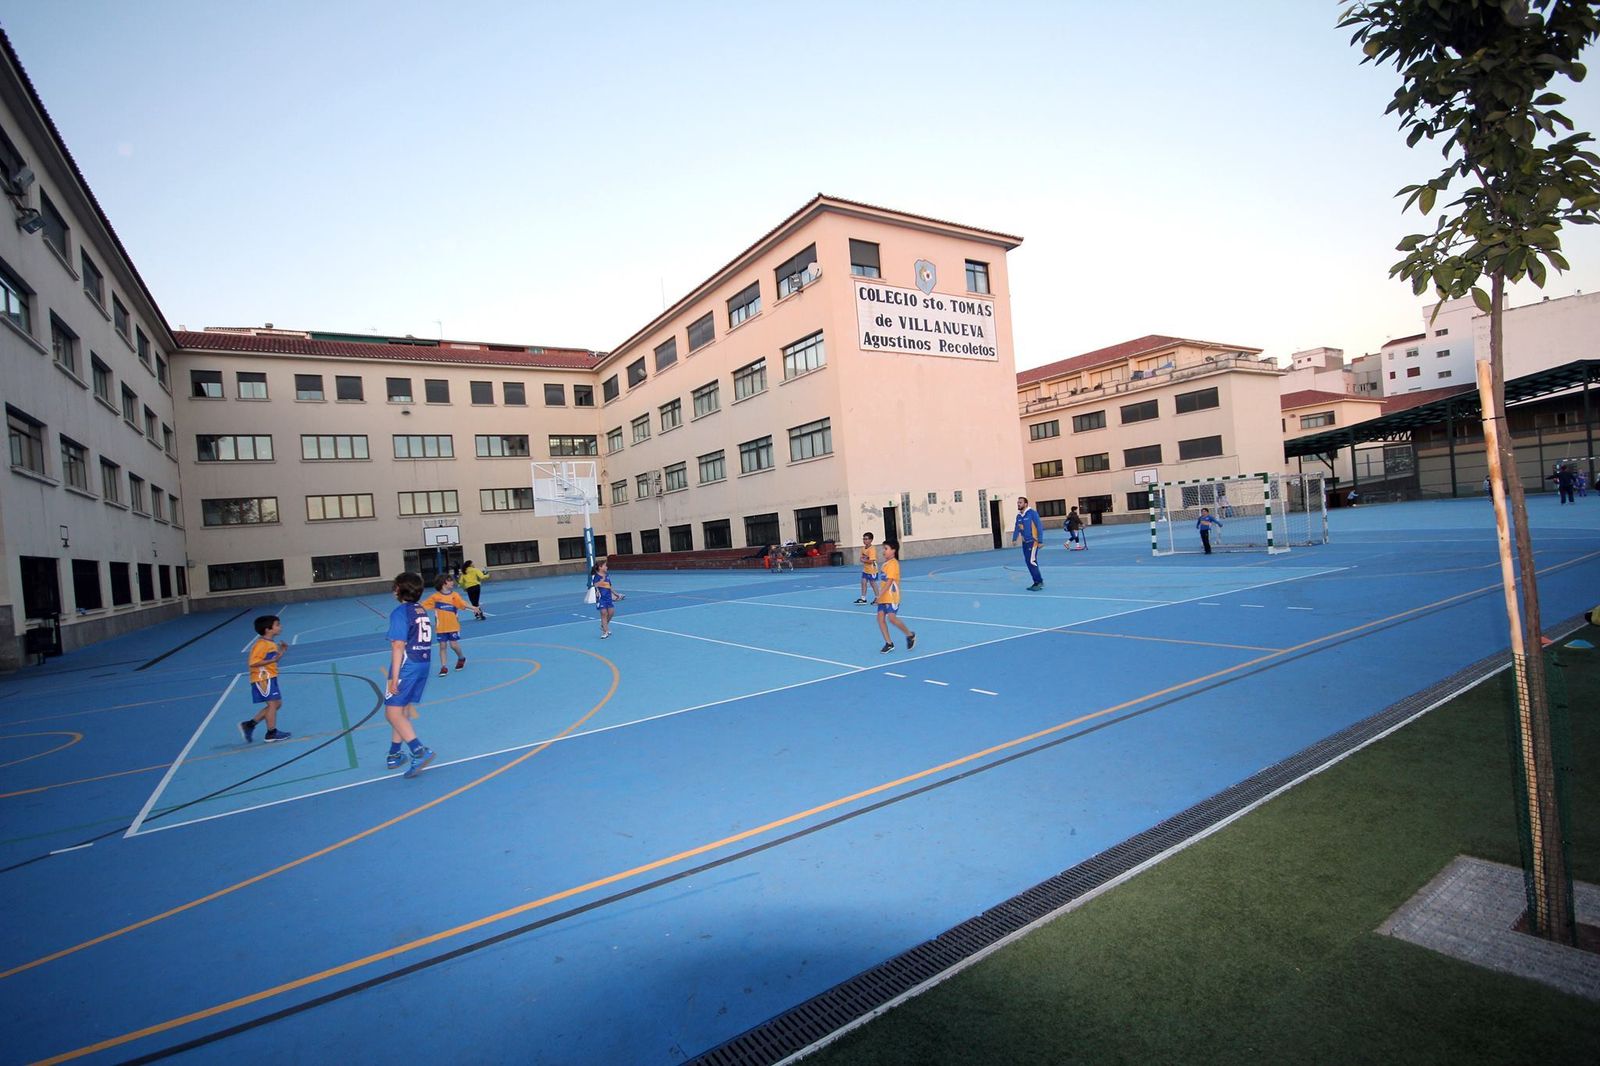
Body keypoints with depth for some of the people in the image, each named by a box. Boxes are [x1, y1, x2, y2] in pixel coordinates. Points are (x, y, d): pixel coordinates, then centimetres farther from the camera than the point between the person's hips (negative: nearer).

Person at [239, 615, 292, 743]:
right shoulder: (261, 644, -16)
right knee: (273, 703, -8)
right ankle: (271, 733, 0)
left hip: (270, 678, 10)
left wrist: (281, 652, 10)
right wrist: (273, 660, -26)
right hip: (262, 678, -10)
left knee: (276, 703, 13)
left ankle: (249, 724, 21)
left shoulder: (272, 643, 14)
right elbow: (253, 662, -23)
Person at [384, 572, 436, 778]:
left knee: (393, 713, -7)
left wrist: (394, 678, -17)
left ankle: (419, 751, -19)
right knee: (402, 711, 17)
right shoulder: (422, 611, 12)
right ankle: (394, 755, 25)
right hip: (424, 664, 8)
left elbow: (398, 646, -17)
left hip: (407, 666, -8)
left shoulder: (400, 612, -11)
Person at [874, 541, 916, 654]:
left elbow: (889, 581, -19)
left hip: (892, 597, -9)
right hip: (883, 598, 9)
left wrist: (880, 594, -22)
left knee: (892, 618, -15)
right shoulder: (885, 563, 15)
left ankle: (910, 635, 7)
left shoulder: (893, 563, -13)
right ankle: (889, 643, 6)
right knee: (880, 618, -1)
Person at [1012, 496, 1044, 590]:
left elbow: (1039, 527, -13)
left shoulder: (1032, 513, -11)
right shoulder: (1019, 516, 10)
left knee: (1031, 561, -14)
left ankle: (1039, 582, -4)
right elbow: (1016, 528, 13)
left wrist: (1040, 541, -16)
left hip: (1033, 541, -7)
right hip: (1025, 542, 7)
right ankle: (1037, 582, 15)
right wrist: (1014, 539, 1)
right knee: (1028, 562, 7)